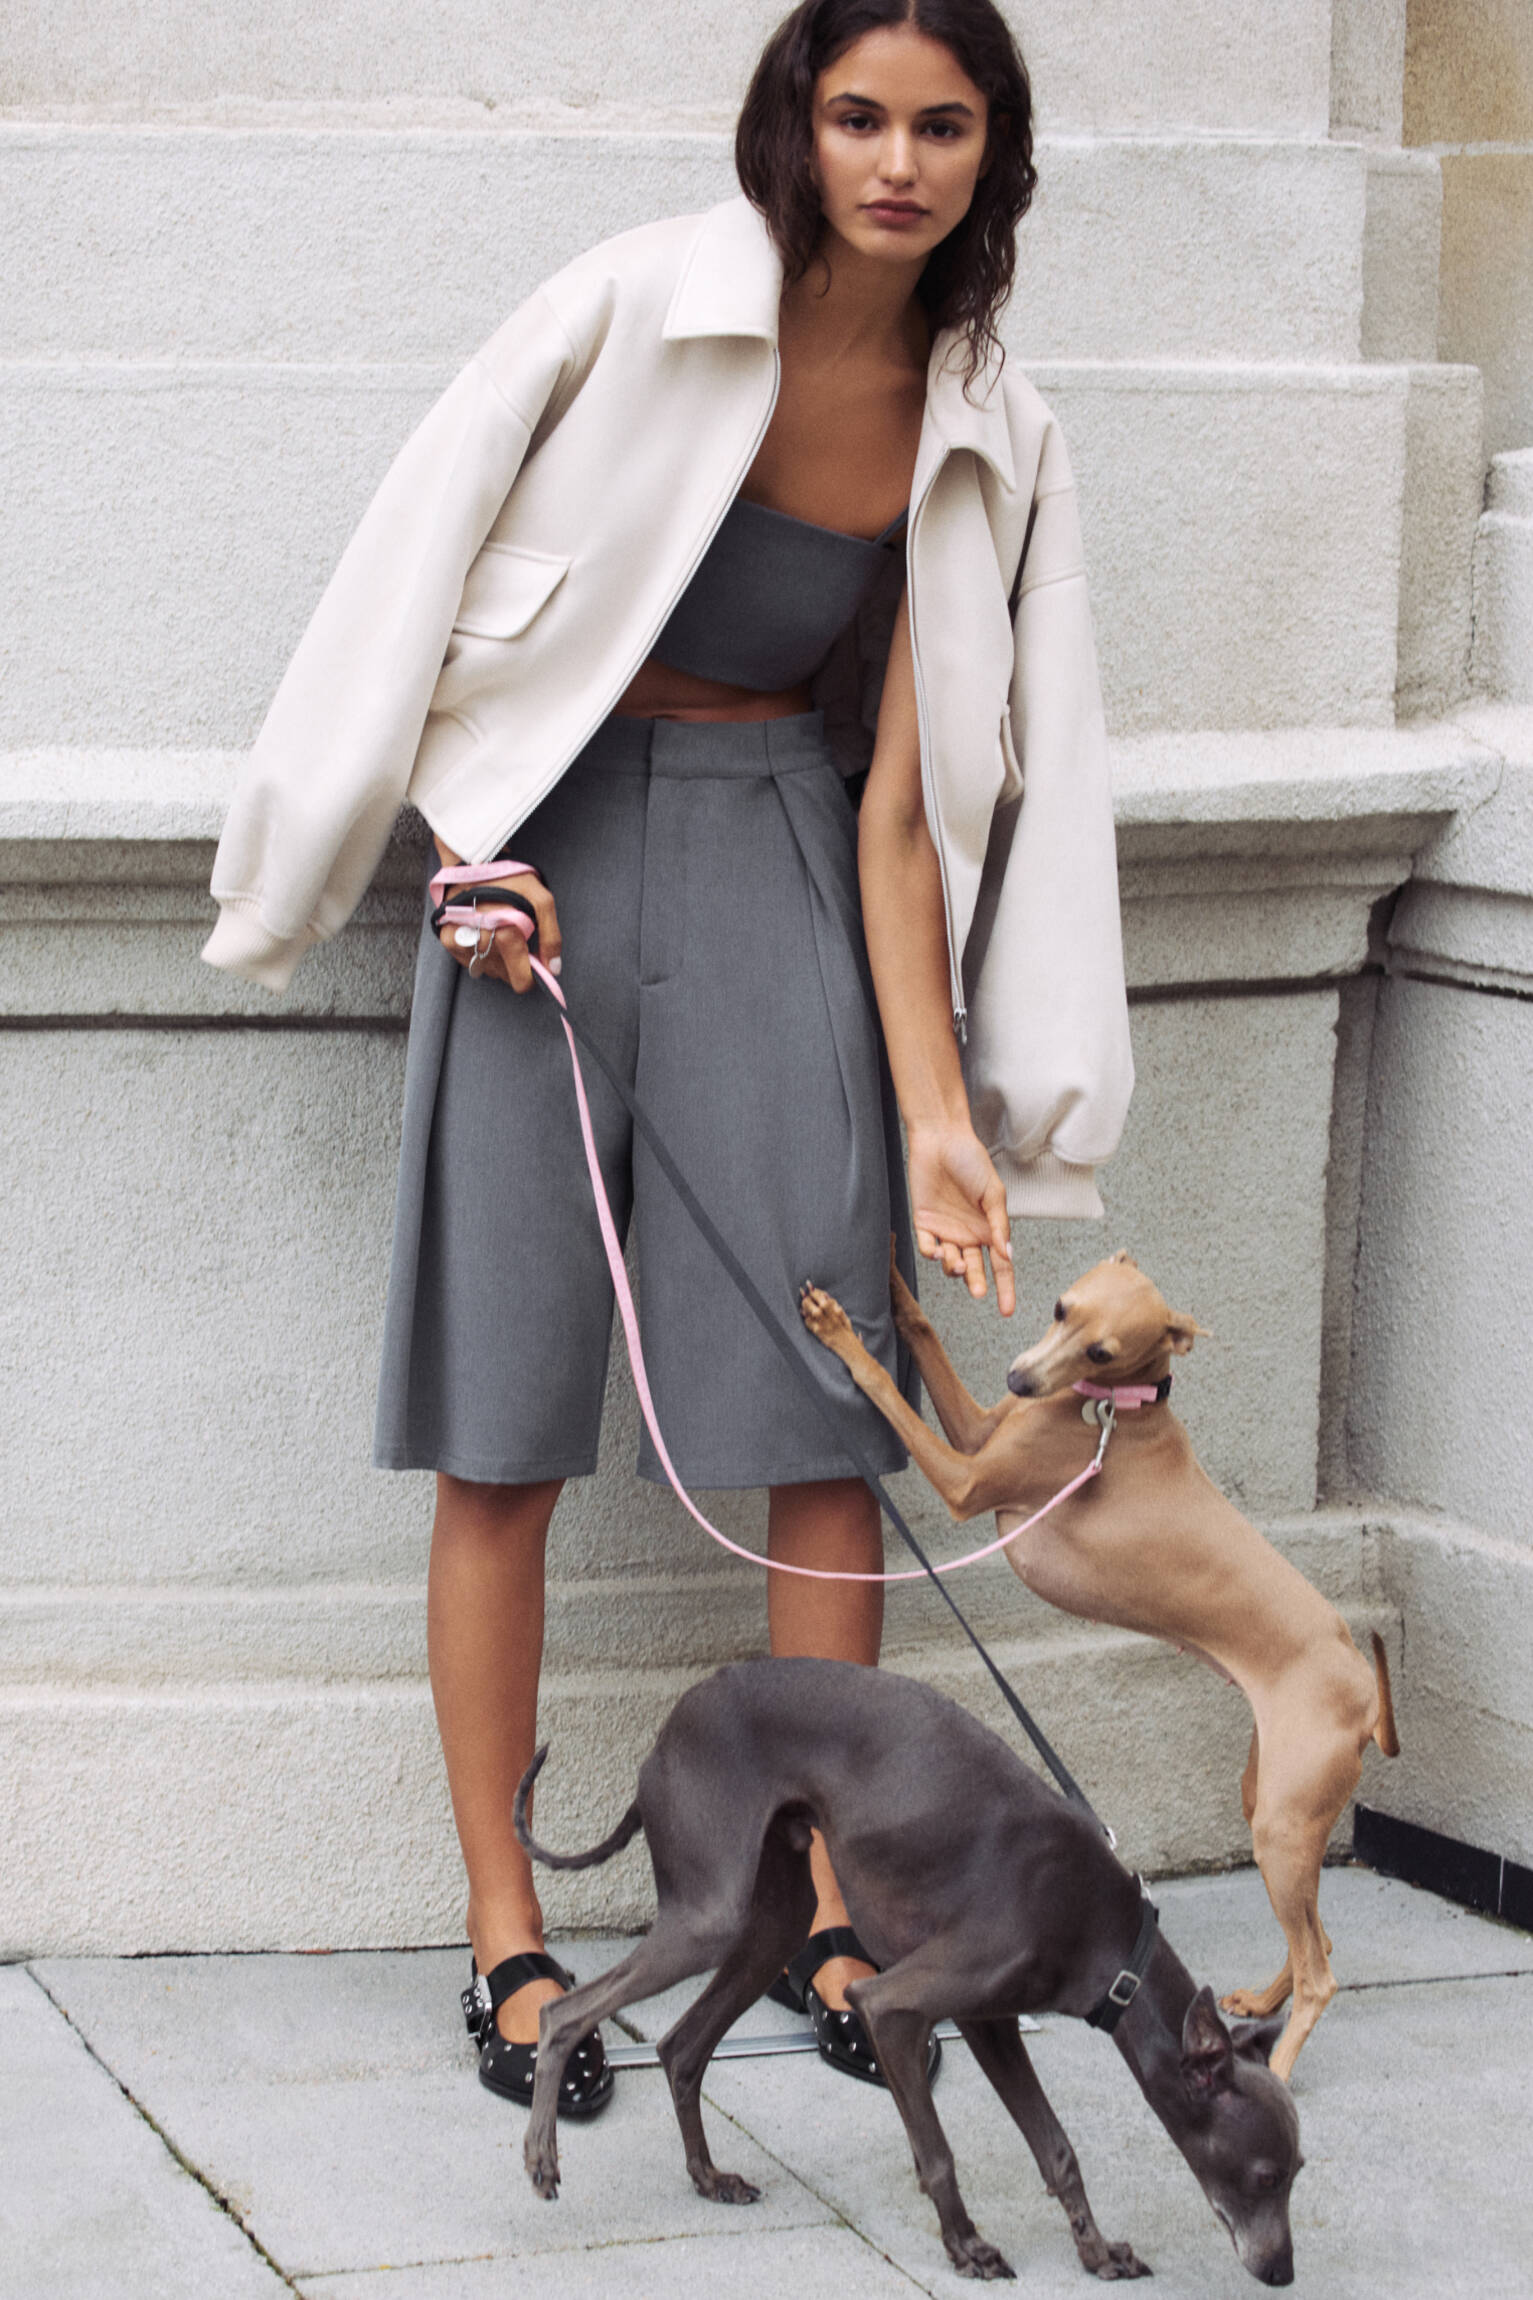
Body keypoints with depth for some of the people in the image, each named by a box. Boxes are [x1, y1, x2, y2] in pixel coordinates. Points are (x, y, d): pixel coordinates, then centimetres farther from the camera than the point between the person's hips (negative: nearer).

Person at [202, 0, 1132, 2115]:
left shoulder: (984, 433, 1)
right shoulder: (645, 305, -9)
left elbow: (904, 802, 0)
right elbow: (429, 565, -1)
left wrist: (941, 1112, -6)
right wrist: (467, 846, -7)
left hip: (783, 881, 3)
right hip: (550, 859, -2)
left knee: (828, 1415, -2)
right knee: (505, 1429, -2)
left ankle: (830, 1912, 10)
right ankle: (505, 1929, 7)